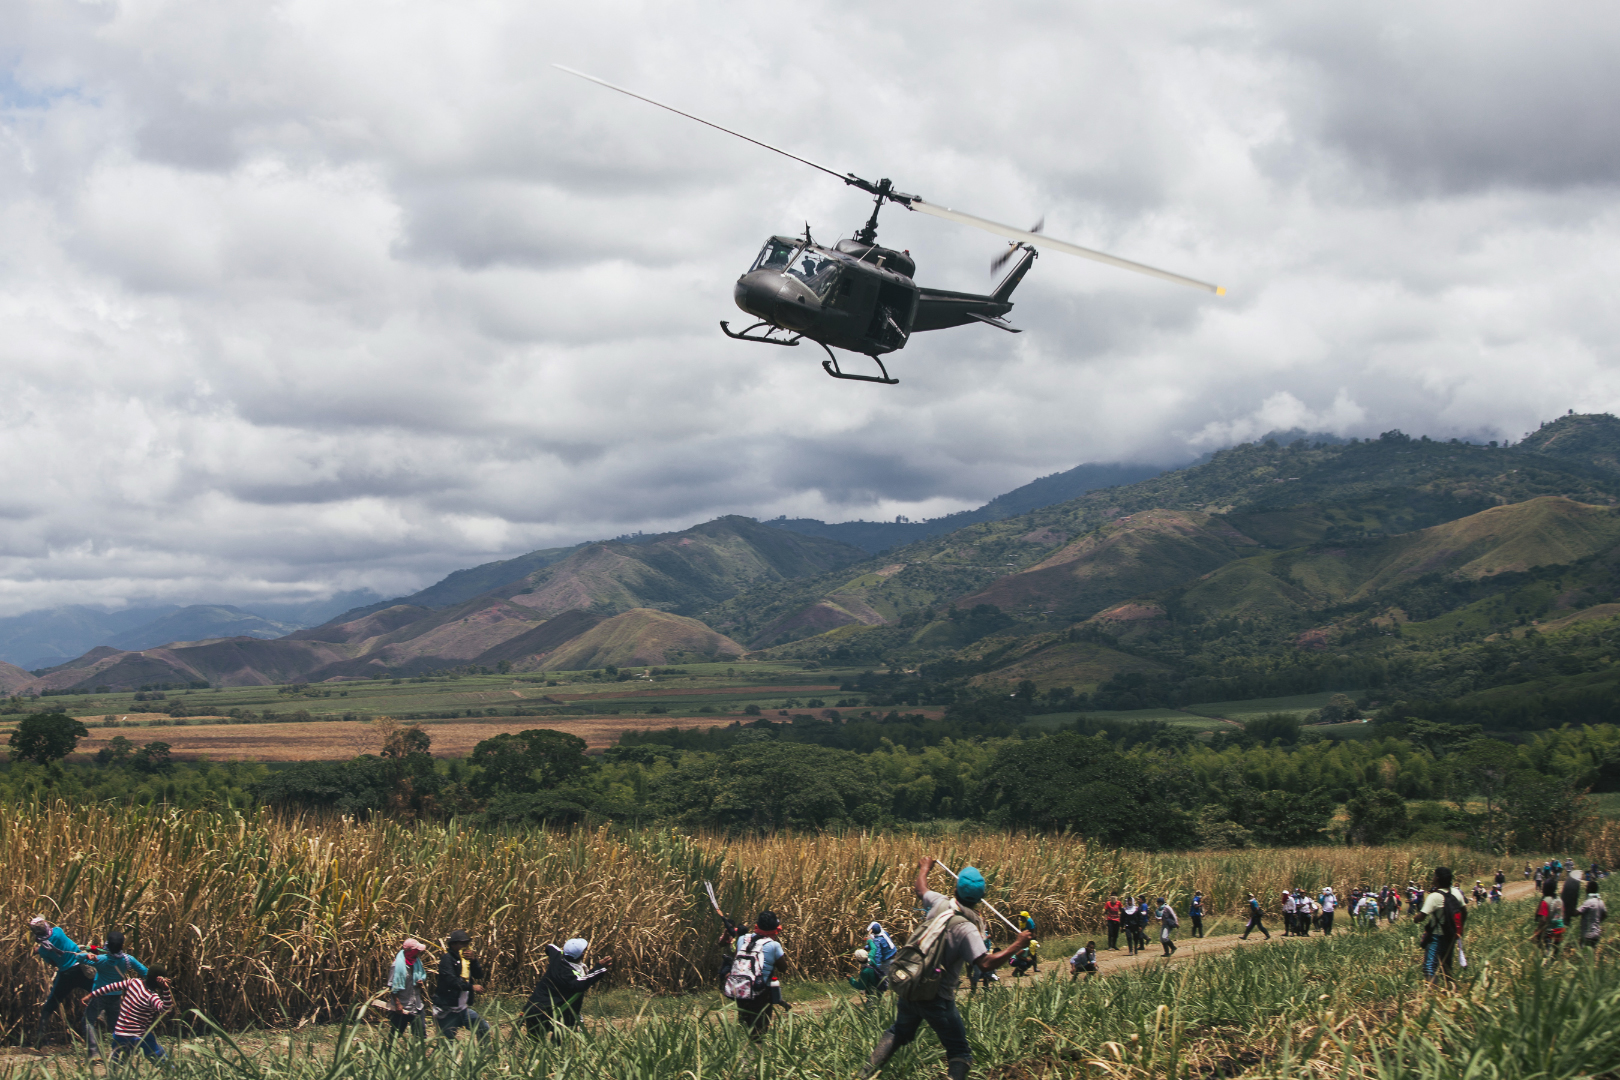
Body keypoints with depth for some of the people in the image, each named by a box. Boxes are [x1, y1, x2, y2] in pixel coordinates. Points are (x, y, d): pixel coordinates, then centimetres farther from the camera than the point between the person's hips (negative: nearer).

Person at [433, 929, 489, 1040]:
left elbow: (479, 975, 5)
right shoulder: (447, 959, -12)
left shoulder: (466, 959, 12)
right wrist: (472, 987, -21)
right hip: (447, 1011, -7)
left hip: (463, 1009, 7)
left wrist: (473, 960, -11)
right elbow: (451, 981, -23)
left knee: (484, 1028, 5)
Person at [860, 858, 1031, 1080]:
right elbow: (986, 963, -31)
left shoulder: (942, 904, -4)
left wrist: (924, 867, 41)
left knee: (899, 1032, 30)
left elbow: (921, 889, 19)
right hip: (936, 998, -6)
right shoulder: (967, 928, -23)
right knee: (960, 1053, 4)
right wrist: (1016, 946, -20)